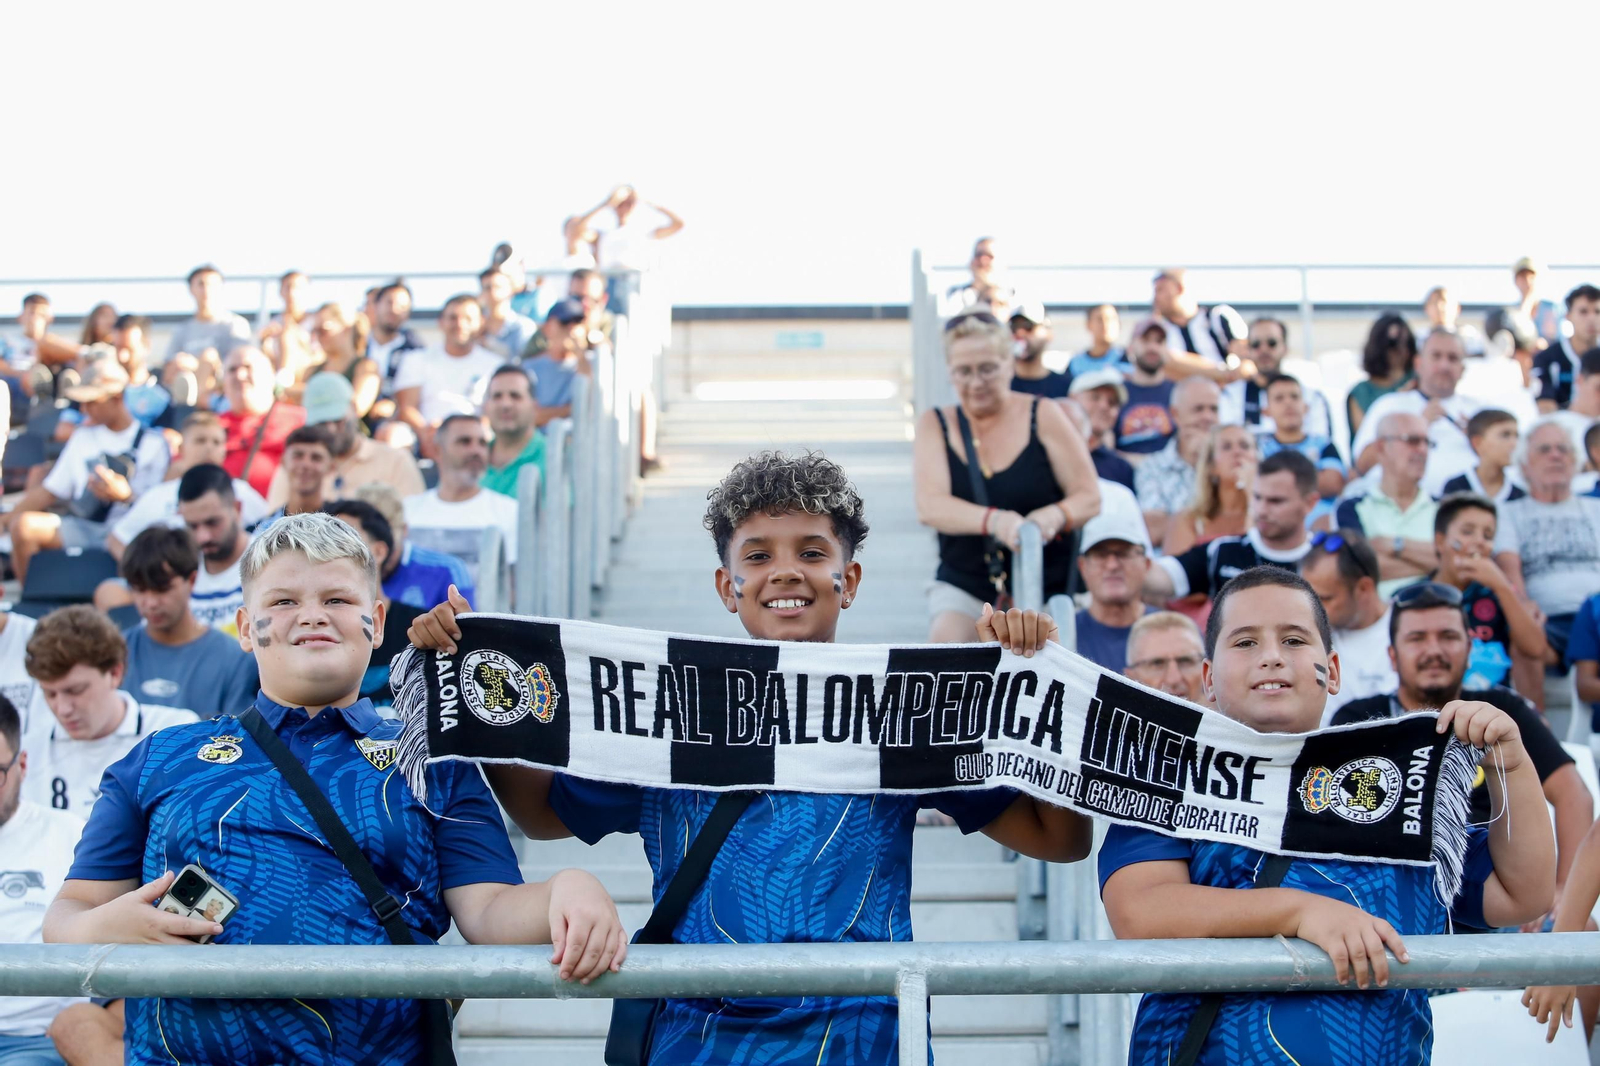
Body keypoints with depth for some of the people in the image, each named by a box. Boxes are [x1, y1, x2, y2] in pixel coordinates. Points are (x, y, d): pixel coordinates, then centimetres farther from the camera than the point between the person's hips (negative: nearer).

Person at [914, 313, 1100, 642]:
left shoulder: (1042, 416, 0)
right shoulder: (935, 425, 3)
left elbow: (1090, 497, -3)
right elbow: (929, 506, -14)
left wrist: (1056, 516, -28)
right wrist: (993, 521, -35)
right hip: (963, 585, 0)